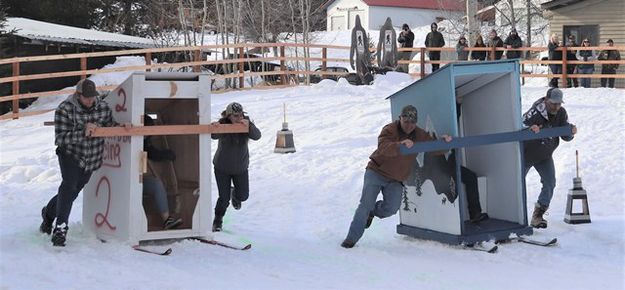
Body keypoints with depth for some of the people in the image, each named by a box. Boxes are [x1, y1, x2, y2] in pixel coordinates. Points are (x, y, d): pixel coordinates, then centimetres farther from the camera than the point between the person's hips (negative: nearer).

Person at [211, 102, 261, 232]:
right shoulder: (222, 124, -19)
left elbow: (256, 136, -25)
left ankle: (235, 194, 47)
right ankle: (218, 220, 23)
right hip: (222, 168, -3)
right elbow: (214, 136, -37)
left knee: (243, 195, 9)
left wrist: (249, 126, -44)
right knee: (224, 198, -4)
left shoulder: (246, 123, -11)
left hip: (240, 168, 3)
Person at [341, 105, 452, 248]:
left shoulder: (420, 135, 1)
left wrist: (443, 142, -20)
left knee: (392, 207, -12)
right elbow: (383, 147, -34)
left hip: (395, 180, 4)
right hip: (376, 172, -4)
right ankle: (352, 238, -3)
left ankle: (372, 212, 21)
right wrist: (400, 144, -53)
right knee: (366, 204, -12)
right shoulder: (390, 129, -15)